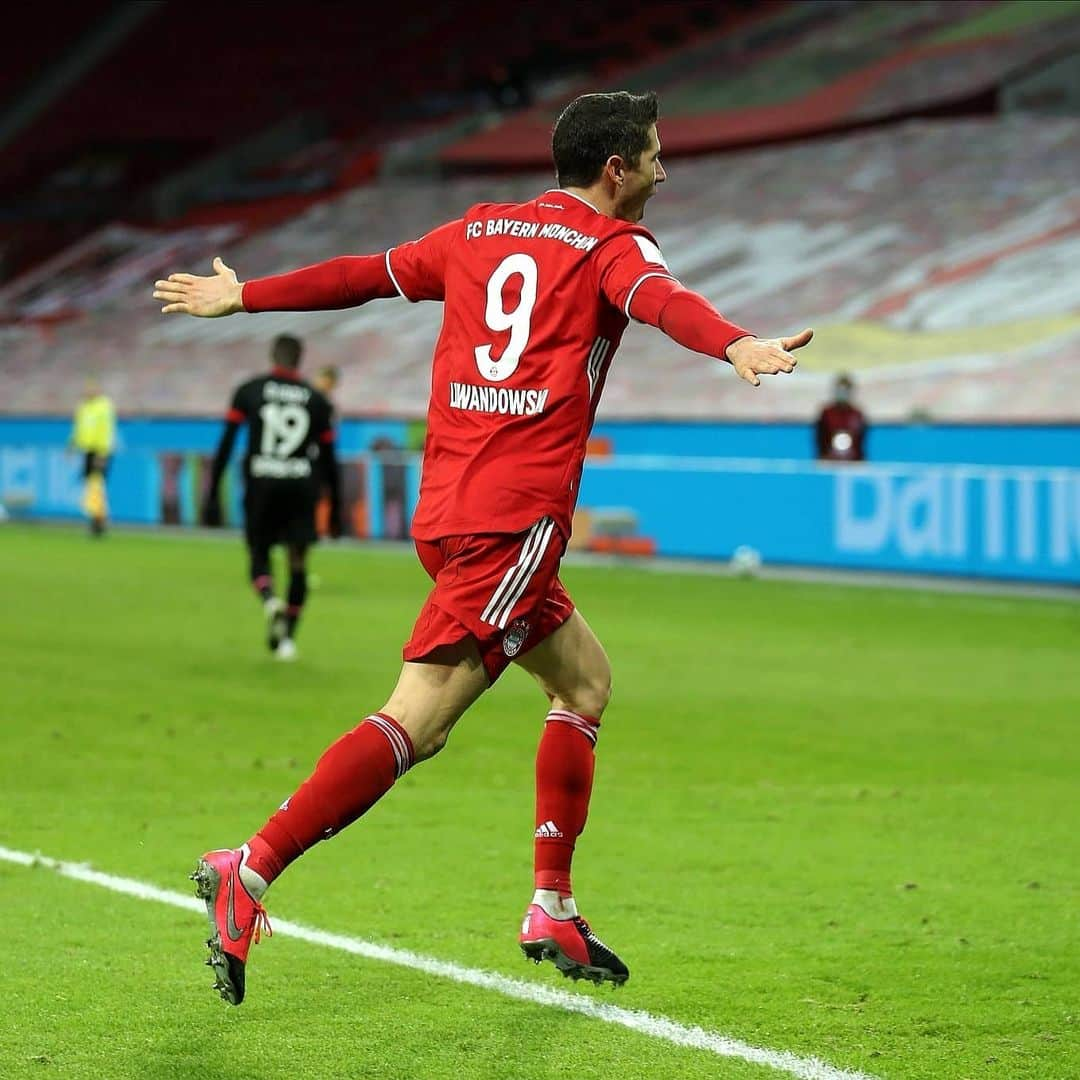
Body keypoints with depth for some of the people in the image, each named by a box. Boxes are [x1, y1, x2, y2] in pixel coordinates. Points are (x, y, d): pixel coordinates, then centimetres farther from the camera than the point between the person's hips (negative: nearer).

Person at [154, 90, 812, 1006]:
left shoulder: (479, 230, 18)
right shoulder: (610, 245, -1)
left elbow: (365, 274, 26)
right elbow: (662, 300, -23)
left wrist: (241, 296, 38)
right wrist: (737, 347, -42)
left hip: (448, 508, 8)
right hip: (516, 515, -8)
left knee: (585, 678, 20)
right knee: (416, 721, -13)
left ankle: (553, 911, 17)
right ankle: (251, 871, -22)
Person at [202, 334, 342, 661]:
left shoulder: (248, 391, 5)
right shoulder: (316, 400, 8)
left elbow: (226, 444, 0)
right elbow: (328, 458, 9)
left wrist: (212, 496, 3)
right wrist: (335, 508, 16)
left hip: (261, 485, 0)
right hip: (302, 486, 0)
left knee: (258, 557, 11)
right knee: (298, 563, 8)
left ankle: (270, 600, -21)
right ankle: (287, 638, 2)